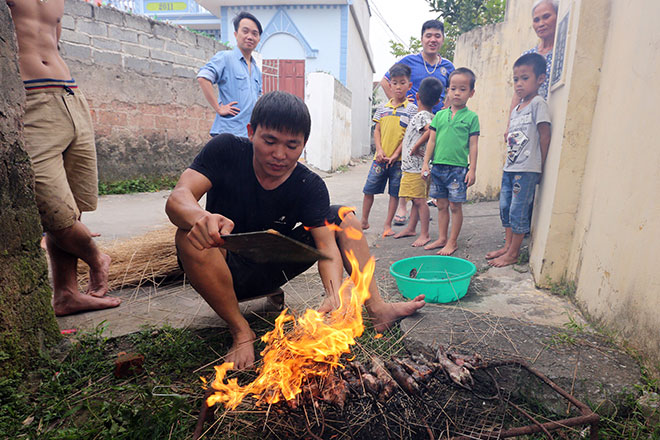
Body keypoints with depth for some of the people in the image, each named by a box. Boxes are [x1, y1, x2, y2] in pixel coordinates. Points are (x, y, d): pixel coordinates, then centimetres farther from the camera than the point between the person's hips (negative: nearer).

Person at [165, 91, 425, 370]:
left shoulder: (310, 187, -12)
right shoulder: (226, 151, -16)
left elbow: (326, 244, -21)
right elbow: (178, 198, -27)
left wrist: (334, 293, -41)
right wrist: (201, 217, -52)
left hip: (273, 268, 3)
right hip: (227, 271, -2)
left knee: (342, 216, -7)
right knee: (192, 236, -36)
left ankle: (378, 309, -8)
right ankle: (241, 330, -17)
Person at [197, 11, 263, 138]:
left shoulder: (257, 70, 20)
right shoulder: (225, 57, -3)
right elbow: (203, 78, -17)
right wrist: (218, 108, -19)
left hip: (252, 134, 7)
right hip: (229, 132, -7)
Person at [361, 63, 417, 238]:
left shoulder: (411, 109, -1)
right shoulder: (383, 108, 9)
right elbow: (377, 131, 10)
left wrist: (395, 155, -12)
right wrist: (379, 151, -5)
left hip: (398, 158, -2)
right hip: (380, 157, 3)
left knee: (395, 192, 5)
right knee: (369, 189, 5)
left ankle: (388, 225, 17)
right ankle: (364, 221, 21)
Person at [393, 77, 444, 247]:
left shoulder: (420, 116, -15)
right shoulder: (433, 117, 12)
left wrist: (416, 146, -22)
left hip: (416, 168, -10)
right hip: (416, 167, 10)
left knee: (419, 200, -6)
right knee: (416, 200, 16)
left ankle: (424, 234, -2)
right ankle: (411, 228, 27)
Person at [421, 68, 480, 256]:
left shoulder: (471, 117, 1)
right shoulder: (440, 115, 10)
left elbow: (473, 145, -1)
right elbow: (431, 141, 10)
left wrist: (472, 169, -5)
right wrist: (426, 163, 4)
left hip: (458, 168, -3)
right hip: (438, 166, 4)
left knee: (455, 206, 2)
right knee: (442, 205, 12)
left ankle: (453, 242, 13)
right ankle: (442, 238, 23)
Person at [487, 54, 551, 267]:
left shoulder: (538, 103, -6)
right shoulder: (516, 109, 17)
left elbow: (545, 135, -9)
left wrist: (540, 166, -9)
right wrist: (508, 163, 13)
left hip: (527, 169, -8)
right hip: (510, 167, 8)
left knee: (518, 210, -4)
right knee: (505, 207, 12)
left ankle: (513, 253, 5)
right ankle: (508, 246, 24)